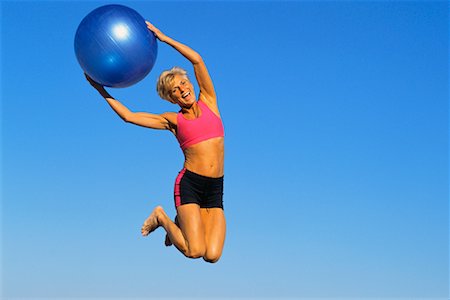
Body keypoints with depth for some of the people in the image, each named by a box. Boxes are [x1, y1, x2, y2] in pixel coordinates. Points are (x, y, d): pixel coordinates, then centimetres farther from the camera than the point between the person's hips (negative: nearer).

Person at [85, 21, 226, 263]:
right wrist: (101, 90, 9)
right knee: (194, 251, -17)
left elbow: (196, 60, 2)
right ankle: (161, 218, 12)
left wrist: (162, 37, 4)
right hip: (189, 183, -2)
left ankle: (183, 222, 19)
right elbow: (129, 116, 6)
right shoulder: (173, 120, 7)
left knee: (212, 255, -11)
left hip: (215, 189, 2)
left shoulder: (208, 102, 10)